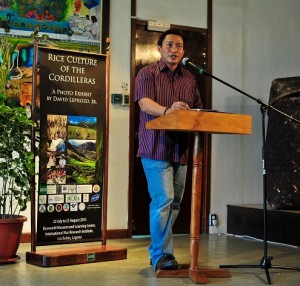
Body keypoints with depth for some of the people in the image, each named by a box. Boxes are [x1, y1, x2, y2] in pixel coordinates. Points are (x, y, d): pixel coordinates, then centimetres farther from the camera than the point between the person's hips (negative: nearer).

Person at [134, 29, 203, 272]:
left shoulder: (189, 79, 17)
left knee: (174, 202, 8)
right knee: (163, 200, -11)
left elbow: (198, 110, 17)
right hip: (156, 148, -6)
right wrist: (168, 110, -34)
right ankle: (162, 255, 1)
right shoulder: (148, 73, 1)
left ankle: (157, 252, 21)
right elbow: (144, 103, -16)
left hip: (181, 149, 6)